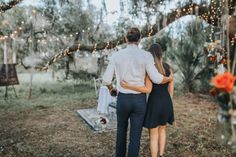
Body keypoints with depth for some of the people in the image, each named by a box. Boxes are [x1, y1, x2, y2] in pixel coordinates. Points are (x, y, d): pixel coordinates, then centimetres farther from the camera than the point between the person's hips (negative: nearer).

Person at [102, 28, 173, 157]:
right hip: (139, 100, -1)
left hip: (123, 99, 2)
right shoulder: (146, 55, -9)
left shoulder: (116, 55, -4)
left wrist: (111, 88, 24)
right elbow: (156, 79, -13)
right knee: (135, 135, 10)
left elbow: (107, 79, -1)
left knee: (122, 128, 27)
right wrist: (169, 79, 11)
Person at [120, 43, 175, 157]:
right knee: (162, 129, 25)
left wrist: (127, 86, -21)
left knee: (153, 135, 8)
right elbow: (171, 89, 6)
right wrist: (167, 104, 17)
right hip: (166, 102, 6)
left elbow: (148, 89, -21)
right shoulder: (168, 68, 4)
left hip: (154, 103, -6)